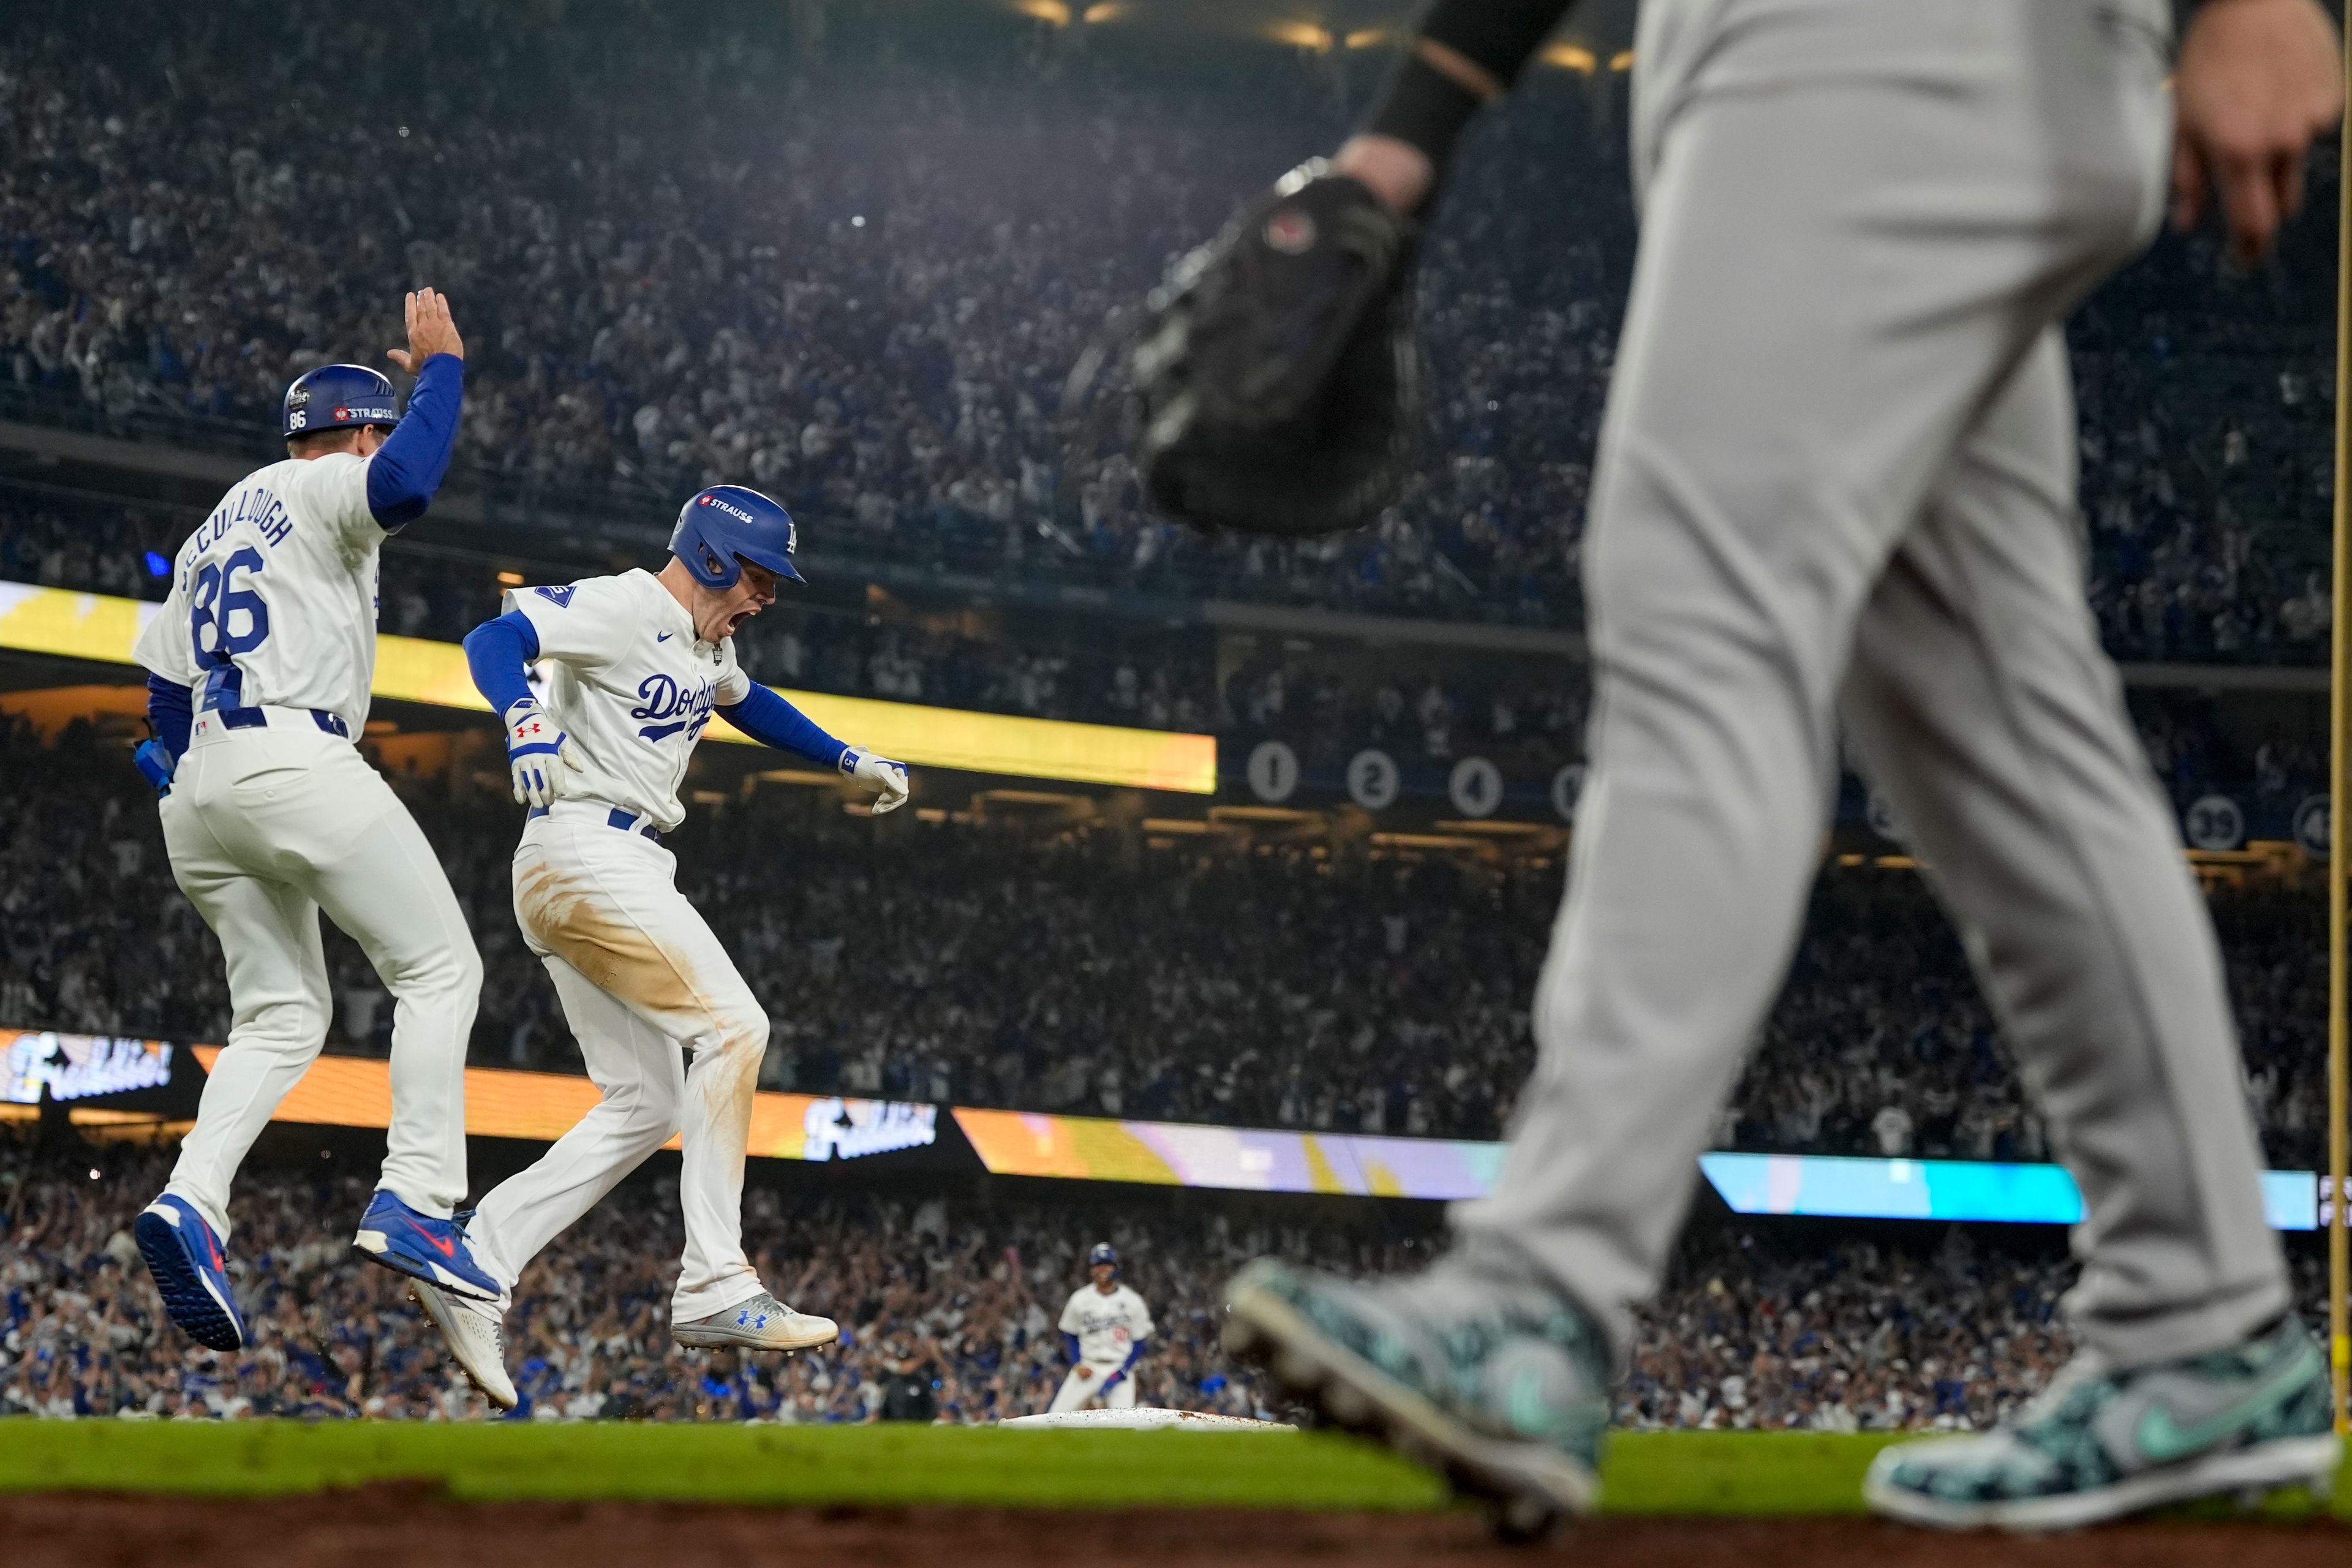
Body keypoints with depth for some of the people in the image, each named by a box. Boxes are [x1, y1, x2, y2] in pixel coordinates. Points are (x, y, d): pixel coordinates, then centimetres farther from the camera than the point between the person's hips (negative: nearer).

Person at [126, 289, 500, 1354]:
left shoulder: (208, 537, 28)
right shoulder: (324, 486, 3)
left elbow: (165, 695, 24)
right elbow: (407, 484, -20)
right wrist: (439, 367, -6)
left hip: (198, 787, 9)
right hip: (298, 765, -8)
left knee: (281, 1013, 12)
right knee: (439, 969, -1)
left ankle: (189, 1201, -11)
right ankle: (413, 1202, -15)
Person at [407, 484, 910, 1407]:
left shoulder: (707, 644, 20)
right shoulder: (623, 609, -10)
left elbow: (746, 703, 42)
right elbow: (493, 639, -24)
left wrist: (846, 760, 42)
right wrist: (524, 720, -43)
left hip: (624, 872, 11)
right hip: (588, 854, -11)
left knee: (645, 1105, 7)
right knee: (730, 1024, -17)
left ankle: (476, 1269, 2)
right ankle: (713, 1289, -19)